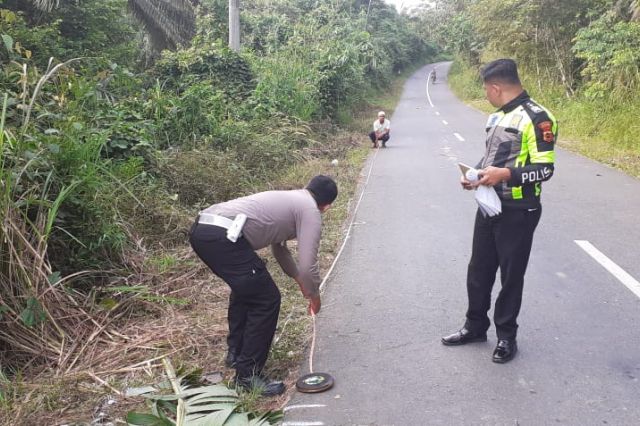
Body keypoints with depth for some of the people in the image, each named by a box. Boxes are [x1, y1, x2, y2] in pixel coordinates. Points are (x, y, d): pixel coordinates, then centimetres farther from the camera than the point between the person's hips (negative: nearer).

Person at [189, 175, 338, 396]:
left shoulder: (288, 199, 31)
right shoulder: (311, 211, 5)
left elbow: (279, 246, 44)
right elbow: (308, 265, -2)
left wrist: (299, 279, 52)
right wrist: (314, 296, 17)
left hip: (200, 228, 10)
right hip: (222, 237, -10)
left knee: (245, 289, 30)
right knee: (266, 301, 1)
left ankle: (236, 352, 41)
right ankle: (248, 374, 10)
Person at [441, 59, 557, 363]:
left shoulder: (536, 118, -15)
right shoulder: (496, 117, 12)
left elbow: (544, 169, -18)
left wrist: (505, 175, -30)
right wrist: (474, 174, 3)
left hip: (518, 212, -8)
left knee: (511, 276, 6)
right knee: (478, 270, 15)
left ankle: (506, 336, 24)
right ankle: (475, 326, 31)